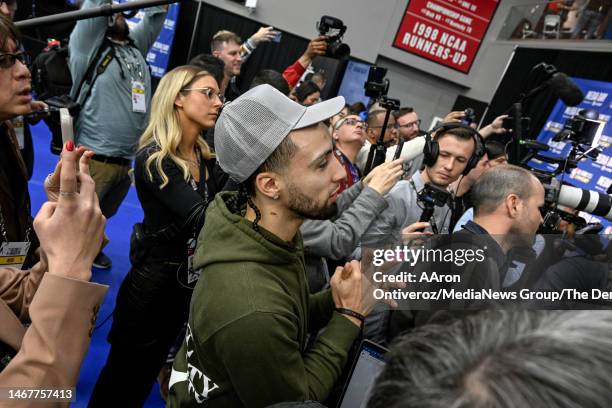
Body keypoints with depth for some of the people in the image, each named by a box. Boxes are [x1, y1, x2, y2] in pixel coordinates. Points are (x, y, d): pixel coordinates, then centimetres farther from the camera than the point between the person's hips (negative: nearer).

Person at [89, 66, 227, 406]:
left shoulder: (206, 156, 1)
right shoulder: (154, 158, -21)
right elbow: (203, 219, -30)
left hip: (189, 278, 7)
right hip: (155, 279, -7)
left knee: (150, 369, 27)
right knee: (124, 371, 15)